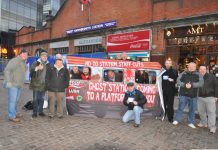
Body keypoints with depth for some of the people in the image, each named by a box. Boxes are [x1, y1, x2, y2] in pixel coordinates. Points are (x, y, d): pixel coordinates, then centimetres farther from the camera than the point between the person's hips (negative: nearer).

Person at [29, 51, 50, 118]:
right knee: (35, 99, 2)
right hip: (36, 84, -4)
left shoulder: (48, 65, 12)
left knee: (41, 99, 11)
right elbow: (31, 69, -19)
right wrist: (37, 68, -37)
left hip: (43, 85, 4)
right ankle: (34, 112, 13)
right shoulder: (36, 63, -1)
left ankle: (40, 111, 22)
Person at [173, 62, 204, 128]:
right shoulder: (183, 74, 3)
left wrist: (192, 85, -23)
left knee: (192, 109, 11)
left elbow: (201, 83, -12)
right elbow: (178, 81, -4)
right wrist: (184, 84, -20)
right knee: (180, 108, 6)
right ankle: (176, 120, 22)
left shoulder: (198, 75, 2)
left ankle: (191, 122, 26)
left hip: (193, 96, 1)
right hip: (183, 94, -1)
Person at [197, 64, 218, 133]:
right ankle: (203, 123, 32)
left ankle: (212, 127, 6)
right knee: (201, 111, 14)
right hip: (200, 97, 4)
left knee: (211, 111, -2)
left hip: (210, 97, -4)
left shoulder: (211, 76, -7)